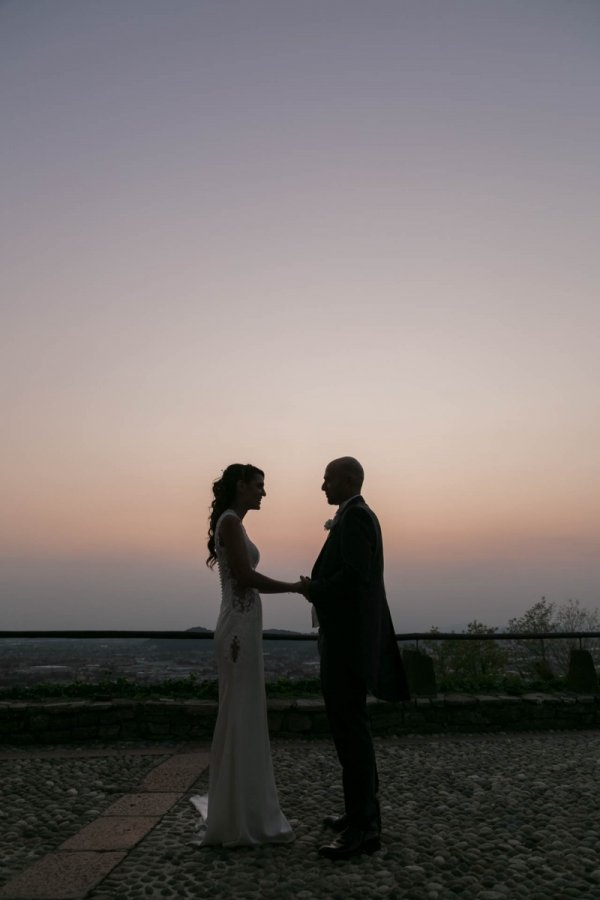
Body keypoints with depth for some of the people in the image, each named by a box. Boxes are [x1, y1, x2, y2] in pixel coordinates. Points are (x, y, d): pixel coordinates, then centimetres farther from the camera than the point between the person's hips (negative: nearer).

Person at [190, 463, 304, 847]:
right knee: (242, 721, -4)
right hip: (240, 628, -10)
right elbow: (246, 576, -19)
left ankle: (238, 815, 24)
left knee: (243, 721, 14)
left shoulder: (232, 524, 18)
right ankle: (241, 821, 5)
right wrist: (295, 587, -9)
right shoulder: (231, 521, -11)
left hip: (241, 628, 10)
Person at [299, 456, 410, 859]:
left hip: (347, 638, -11)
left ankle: (362, 827, -2)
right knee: (352, 725, 15)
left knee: (350, 728, -8)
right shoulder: (358, 517, 18)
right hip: (351, 636, 11)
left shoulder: (356, 515, -15)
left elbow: (354, 576, -26)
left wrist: (313, 590, -11)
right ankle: (364, 812, 24)